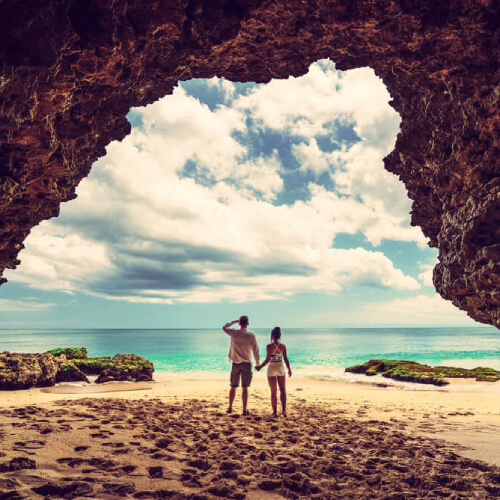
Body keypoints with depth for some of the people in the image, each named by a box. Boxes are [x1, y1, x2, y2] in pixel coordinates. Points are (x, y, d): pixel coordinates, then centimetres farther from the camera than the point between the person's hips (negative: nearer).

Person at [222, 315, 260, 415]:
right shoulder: (251, 335, -8)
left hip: (235, 363, 2)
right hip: (246, 363, -2)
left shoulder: (234, 333, -5)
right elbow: (255, 350, -4)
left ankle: (230, 408, 21)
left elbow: (224, 327, 16)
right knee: (245, 388, 3)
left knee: (233, 387, 13)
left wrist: (234, 321, 21)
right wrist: (257, 363, 7)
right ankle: (245, 410, 4)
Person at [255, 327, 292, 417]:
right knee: (283, 390, 12)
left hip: (271, 368, -2)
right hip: (280, 368, 2)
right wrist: (289, 369, 10)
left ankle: (275, 412, 11)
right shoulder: (283, 346, -4)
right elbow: (286, 359, -1)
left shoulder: (269, 346, -14)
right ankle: (284, 410, -2)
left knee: (273, 392, 9)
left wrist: (260, 366, -2)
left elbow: (267, 360, -15)